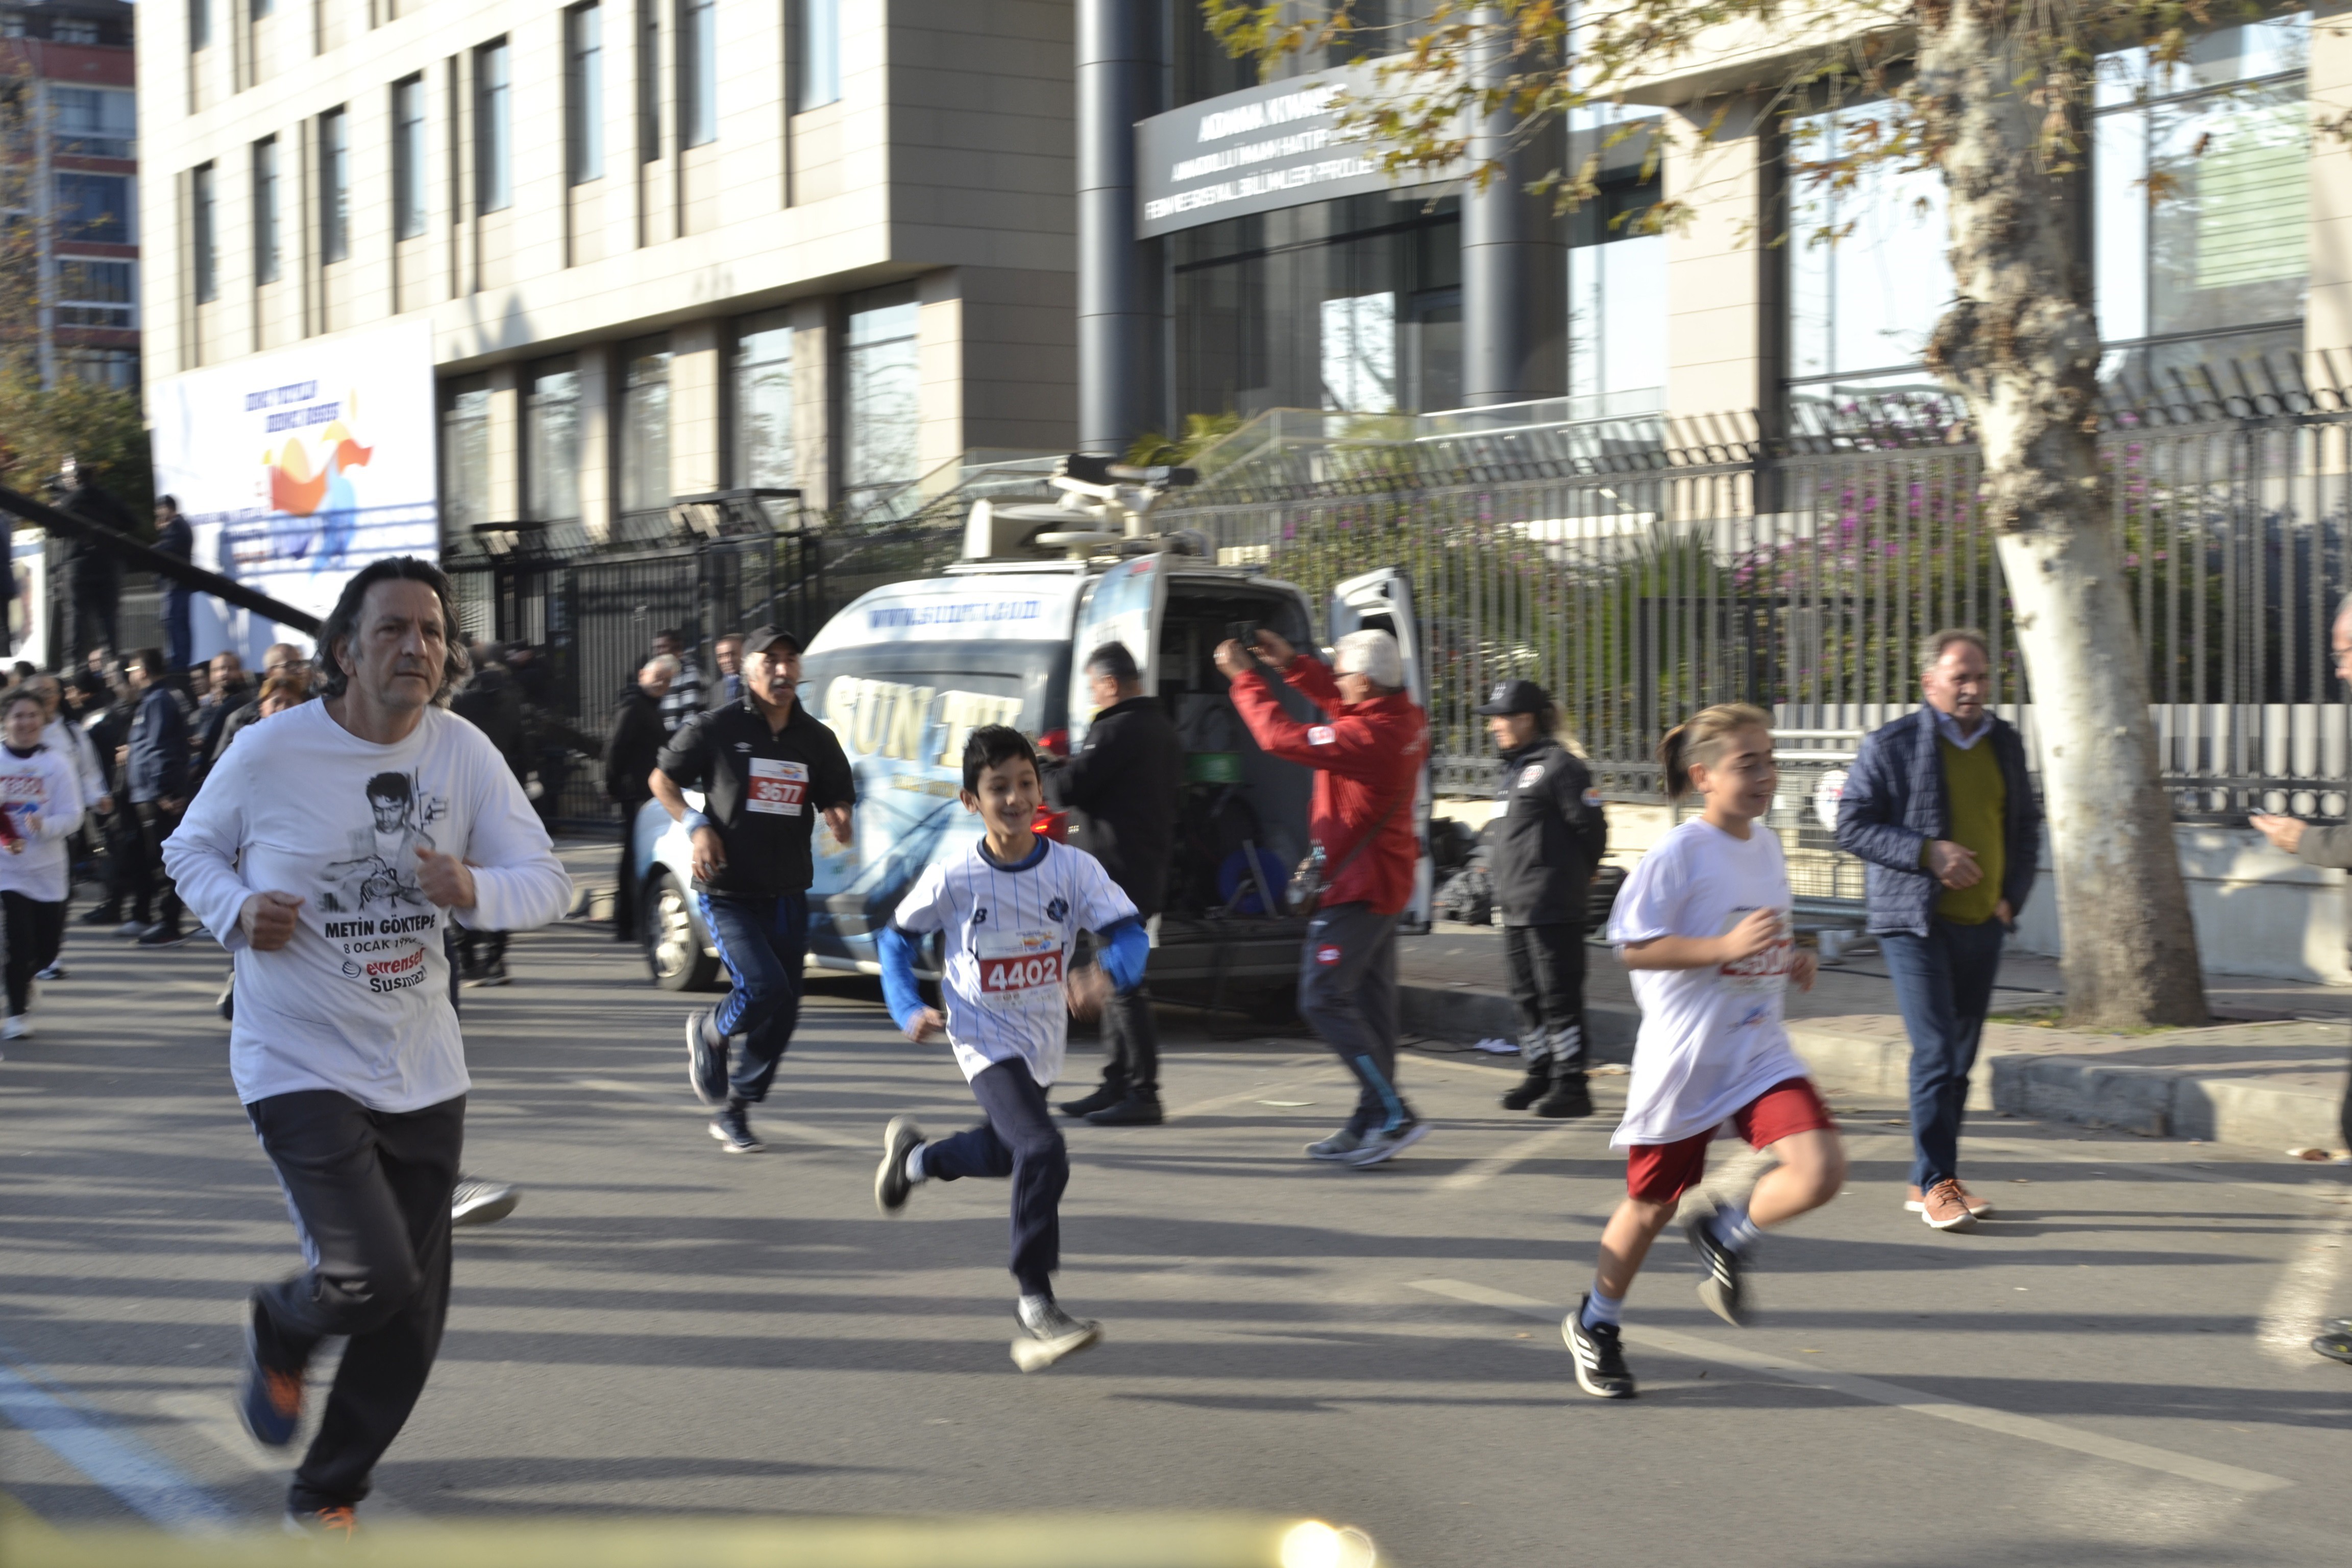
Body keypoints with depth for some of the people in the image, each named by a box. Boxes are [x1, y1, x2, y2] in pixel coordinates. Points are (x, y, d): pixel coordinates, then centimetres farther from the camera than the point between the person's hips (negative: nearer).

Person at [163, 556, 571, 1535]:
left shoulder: (464, 754, -2)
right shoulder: (270, 754, -11)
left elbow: (548, 884, -2)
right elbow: (190, 849, 6)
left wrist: (475, 889, -23)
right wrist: (238, 912, -15)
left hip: (422, 1073, 5)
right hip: (301, 1065, -4)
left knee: (414, 1317, 9)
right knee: (372, 1277, -20)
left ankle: (327, 1495, 31)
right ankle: (279, 1333, 18)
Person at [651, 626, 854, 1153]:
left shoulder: (817, 740, 6)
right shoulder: (715, 728, -5)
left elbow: (836, 803, 13)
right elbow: (662, 779, 6)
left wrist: (839, 820, -12)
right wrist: (696, 825, -10)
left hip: (787, 896, 5)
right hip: (727, 892, -5)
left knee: (784, 1011, 5)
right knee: (764, 987, -21)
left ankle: (734, 1111, 25)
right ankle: (708, 1032, 14)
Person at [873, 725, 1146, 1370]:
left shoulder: (1074, 868, -13)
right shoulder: (952, 878, -15)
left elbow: (1131, 932, -19)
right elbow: (897, 936, 0)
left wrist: (1107, 973, -40)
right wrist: (910, 1009, -13)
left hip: (1044, 1043, 5)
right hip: (985, 1042, -5)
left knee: (1004, 1154, 26)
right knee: (1042, 1152, -25)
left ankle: (912, 1154, 57)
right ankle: (1035, 1307, -18)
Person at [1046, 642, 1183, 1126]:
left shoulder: (1118, 730, -16)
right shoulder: (1162, 728, 16)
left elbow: (1070, 788, -17)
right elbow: (1173, 800, 24)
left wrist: (1041, 771, 3)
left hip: (1120, 871, -10)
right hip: (1151, 866, 10)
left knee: (1122, 982, -8)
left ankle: (1142, 1093, -8)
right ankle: (1117, 1085, 21)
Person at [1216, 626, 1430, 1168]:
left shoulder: (1369, 736, -25)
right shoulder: (1405, 719, 3)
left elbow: (1282, 737, -22)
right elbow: (1340, 705, 21)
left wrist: (1244, 679, -11)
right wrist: (1292, 666, 15)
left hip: (1357, 886, -10)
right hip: (1386, 882, 10)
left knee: (1324, 999, -7)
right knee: (1369, 1001, 12)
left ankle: (1394, 1115, -10)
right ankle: (1371, 1124, 17)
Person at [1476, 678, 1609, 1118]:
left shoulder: (1559, 766, -12)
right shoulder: (1510, 771, 17)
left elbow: (1591, 826, -11)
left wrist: (1577, 875, -1)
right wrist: (1497, 869, 15)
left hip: (1551, 906, -9)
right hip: (1514, 905, 9)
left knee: (1559, 996, -5)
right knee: (1526, 995, 14)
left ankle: (1571, 1085, -1)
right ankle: (1541, 1074, 24)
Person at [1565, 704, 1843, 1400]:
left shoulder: (1767, 846, 8)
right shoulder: (1678, 854, -14)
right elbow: (1633, 946, -17)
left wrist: (1792, 962, 2)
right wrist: (1726, 946, -26)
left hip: (1759, 1050, 5)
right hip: (1682, 1059, -5)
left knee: (1821, 1170, -16)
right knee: (1654, 1202, 9)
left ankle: (1726, 1236, 13)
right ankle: (1595, 1326, 34)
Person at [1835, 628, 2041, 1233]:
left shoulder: (2006, 743, 11)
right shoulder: (1890, 745, -6)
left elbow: (2026, 824, 21)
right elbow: (1852, 825, -7)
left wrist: (2013, 894, 8)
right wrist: (1927, 852, -18)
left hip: (1982, 926, 6)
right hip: (1916, 922, -6)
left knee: (1961, 1058, 9)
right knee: (1936, 1052, -13)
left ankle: (1930, 1181, 18)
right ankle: (1936, 1184, -5)